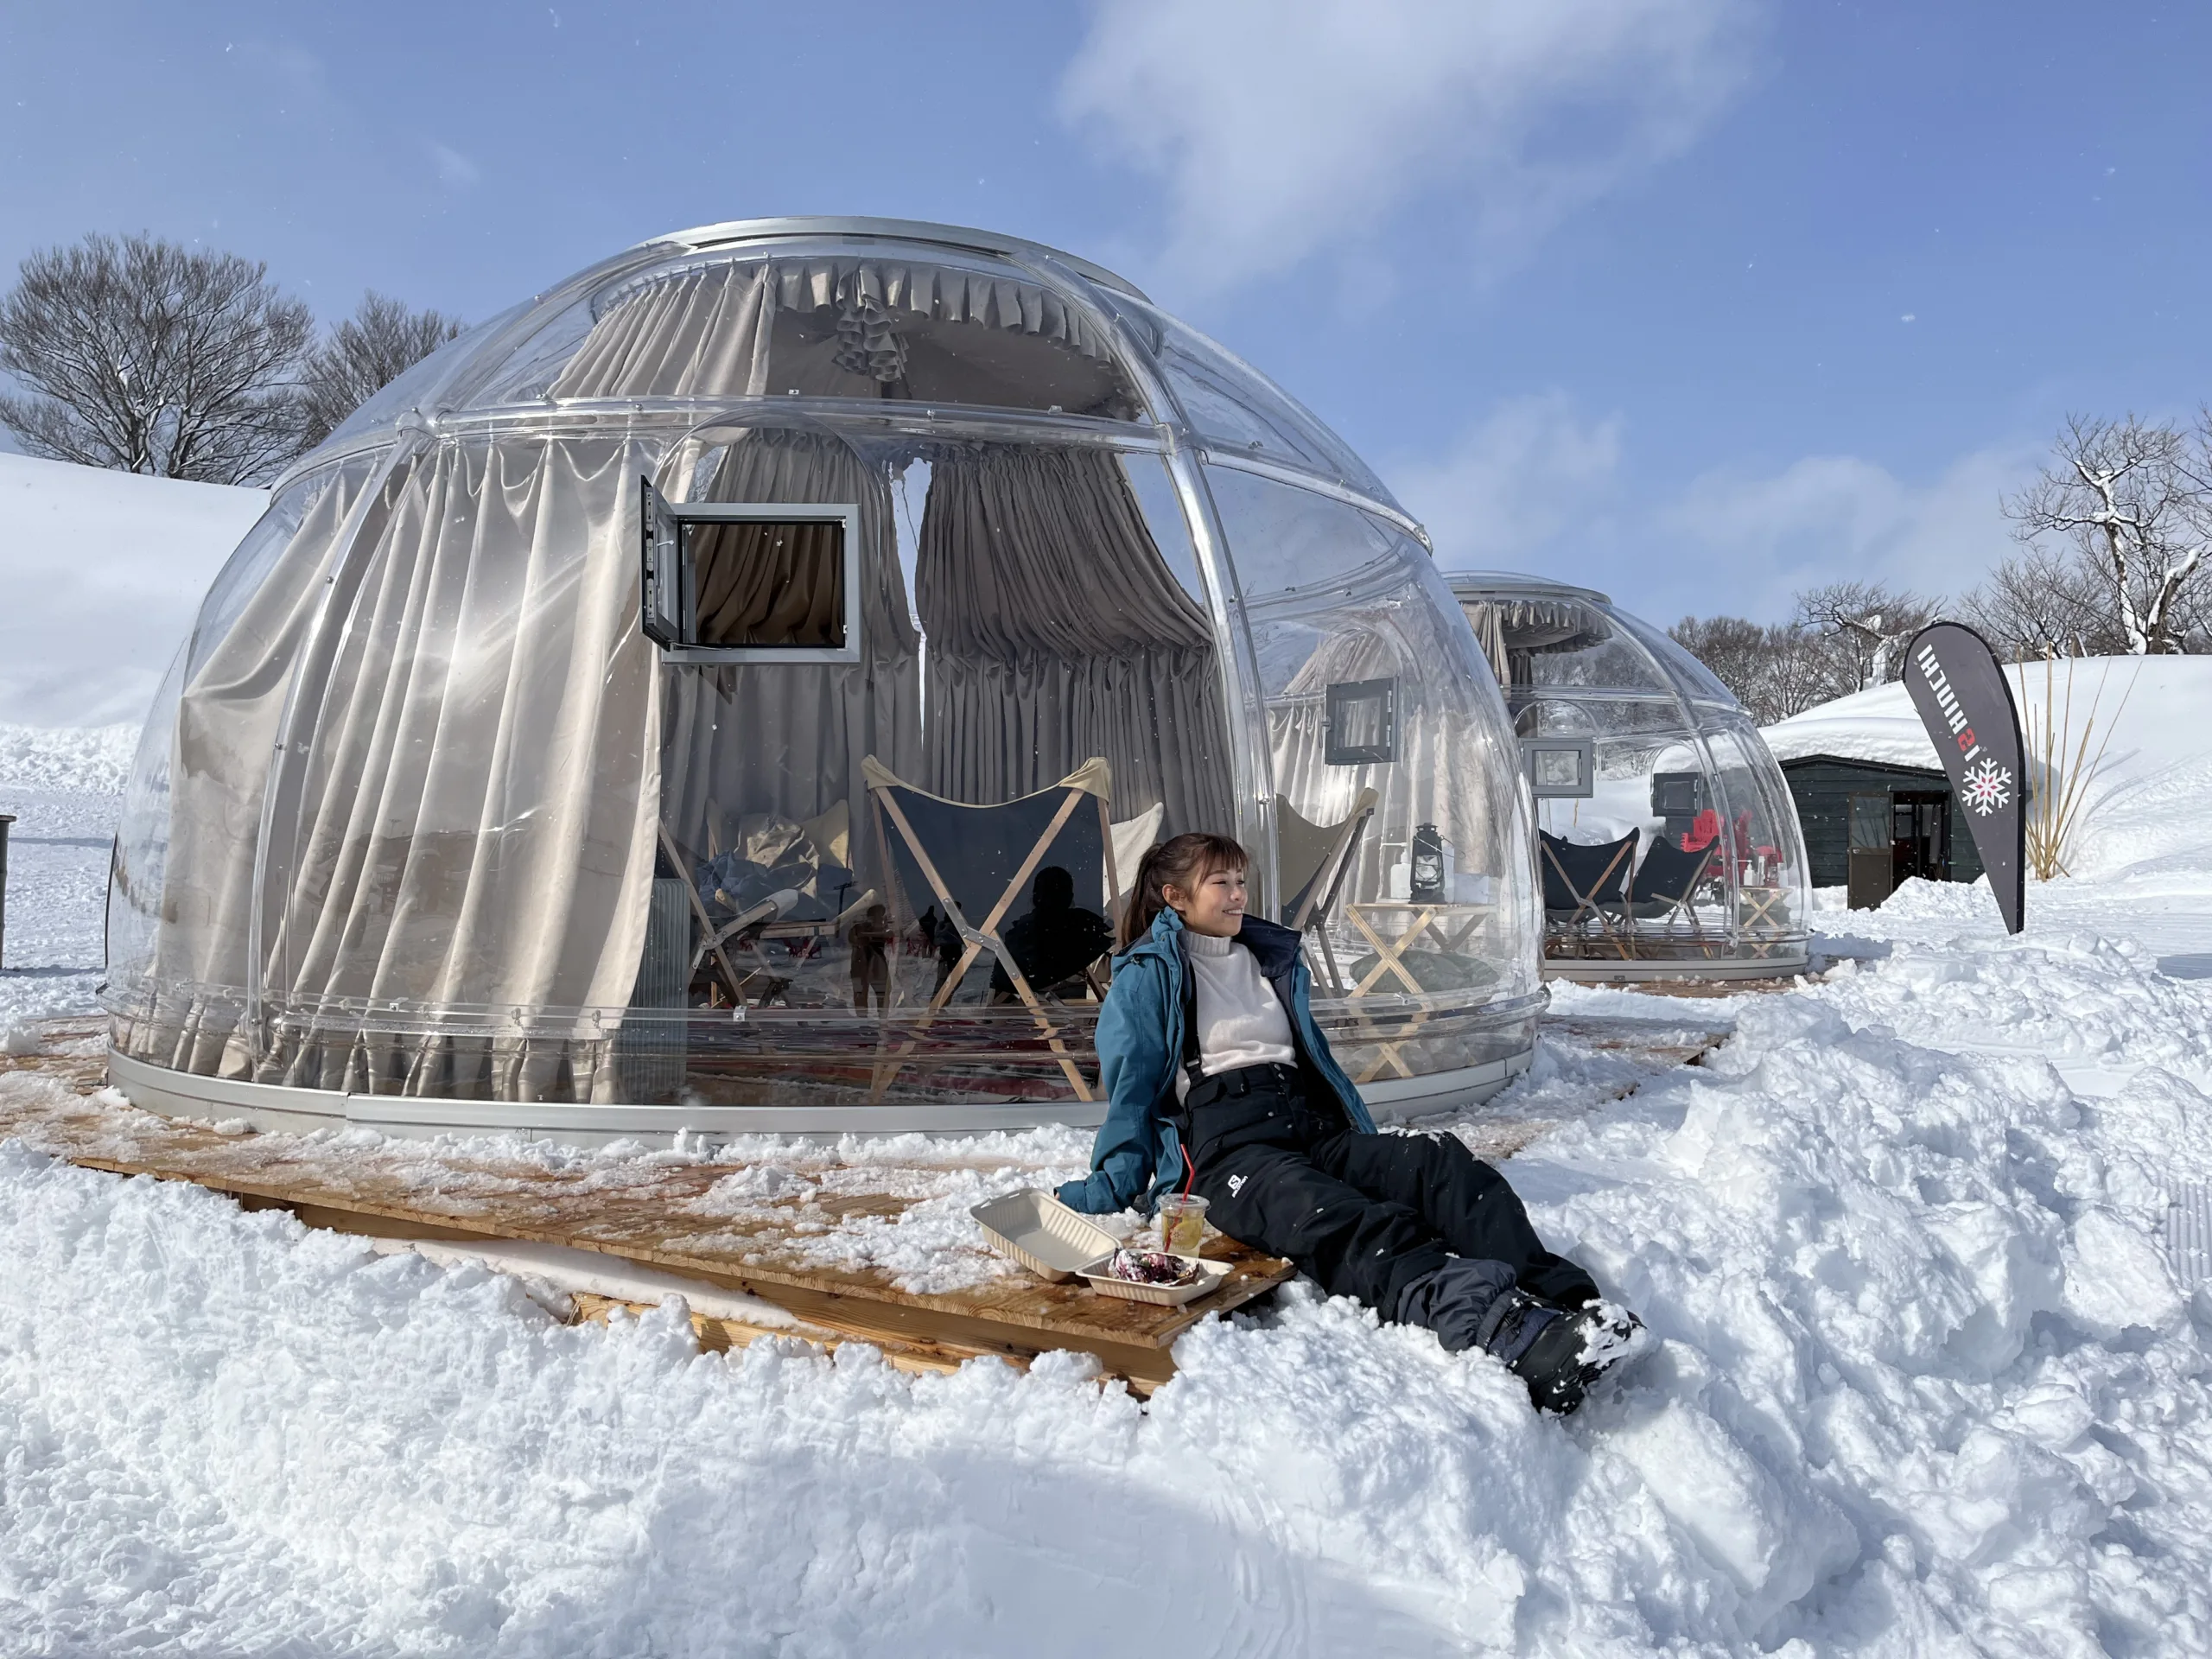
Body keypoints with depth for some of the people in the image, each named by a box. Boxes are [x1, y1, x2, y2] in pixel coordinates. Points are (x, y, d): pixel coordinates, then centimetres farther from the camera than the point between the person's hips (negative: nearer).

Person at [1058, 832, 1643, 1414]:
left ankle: (1566, 1302, -44)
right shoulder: (1146, 977, 11)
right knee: (1341, 1224, -38)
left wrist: (1371, 1147, 25)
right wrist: (1116, 1185, -5)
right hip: (1224, 1146, -6)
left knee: (1444, 1163, -25)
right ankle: (1497, 1327, -62)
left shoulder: (1274, 958, 28)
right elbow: (1131, 1085, 6)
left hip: (1315, 1128, 7)